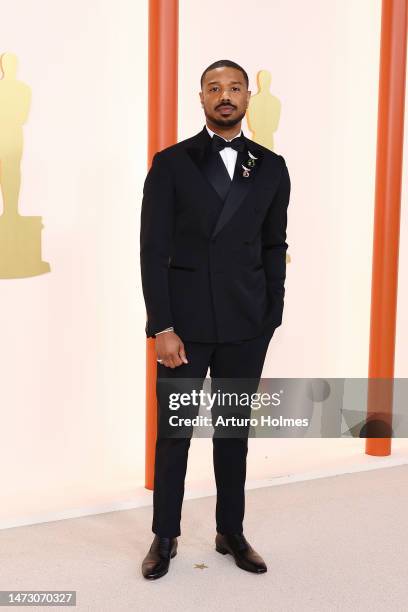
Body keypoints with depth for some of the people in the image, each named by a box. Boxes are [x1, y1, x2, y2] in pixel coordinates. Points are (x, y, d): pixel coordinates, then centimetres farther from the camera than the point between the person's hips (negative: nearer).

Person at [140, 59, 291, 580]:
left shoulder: (271, 167, 6)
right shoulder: (171, 163, -2)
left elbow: (274, 248, 8)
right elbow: (153, 249, -6)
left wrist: (272, 319, 3)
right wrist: (161, 327, -12)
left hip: (246, 324, 2)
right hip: (184, 322, -2)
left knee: (234, 430, 13)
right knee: (174, 432, 6)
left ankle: (231, 532, 28)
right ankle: (165, 536, 23)